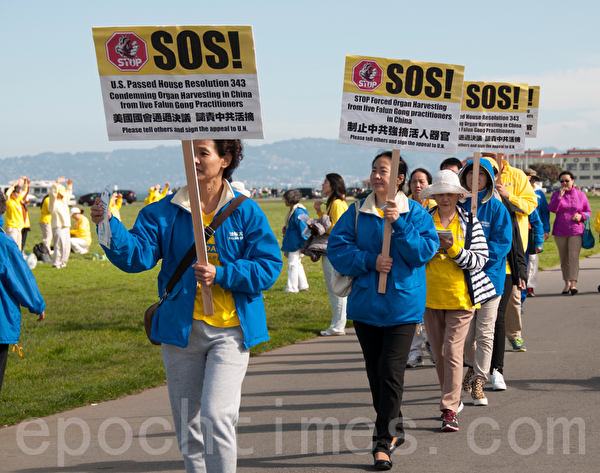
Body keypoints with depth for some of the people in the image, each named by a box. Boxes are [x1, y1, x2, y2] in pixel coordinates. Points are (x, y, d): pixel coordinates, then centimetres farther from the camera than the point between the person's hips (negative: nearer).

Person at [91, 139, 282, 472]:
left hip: (230, 330, -3)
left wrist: (220, 275, -18)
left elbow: (268, 267, -5)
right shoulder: (164, 213, 3)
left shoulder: (246, 212, -1)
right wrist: (108, 225, -27)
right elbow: (137, 254, -10)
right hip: (180, 329, 3)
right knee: (187, 425, 11)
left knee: (216, 416, -17)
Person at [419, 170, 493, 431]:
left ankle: (450, 410, -8)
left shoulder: (470, 222, -1)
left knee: (453, 352, -10)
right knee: (439, 353, 11)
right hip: (431, 297, 3)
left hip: (461, 297, -3)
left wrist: (453, 248, -19)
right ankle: (453, 400, 28)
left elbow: (480, 261, -5)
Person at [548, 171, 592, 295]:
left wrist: (581, 216, -8)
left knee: (574, 257, -16)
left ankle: (573, 284, -21)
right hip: (560, 232, 2)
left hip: (576, 231, -2)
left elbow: (588, 211, 12)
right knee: (564, 259, 7)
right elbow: (552, 209, -10)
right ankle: (567, 283, 19)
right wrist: (559, 196, -20)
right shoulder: (556, 194, 5)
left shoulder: (581, 195, 6)